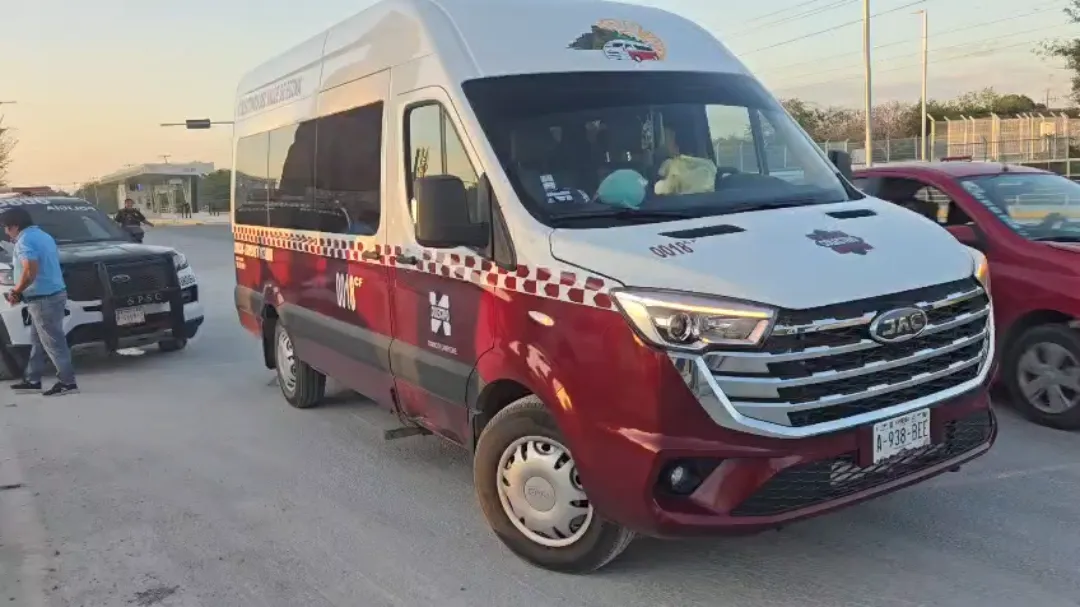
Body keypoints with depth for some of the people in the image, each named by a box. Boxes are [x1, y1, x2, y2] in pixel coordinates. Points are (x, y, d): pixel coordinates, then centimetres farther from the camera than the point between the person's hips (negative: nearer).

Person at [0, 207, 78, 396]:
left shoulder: (25, 241, -15)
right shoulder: (44, 236, 17)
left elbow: (30, 272, -26)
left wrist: (15, 291, -12)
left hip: (44, 298, -10)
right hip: (52, 294, 10)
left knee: (53, 342, -6)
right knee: (38, 341, 16)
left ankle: (67, 382, -4)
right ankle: (32, 380, 23)